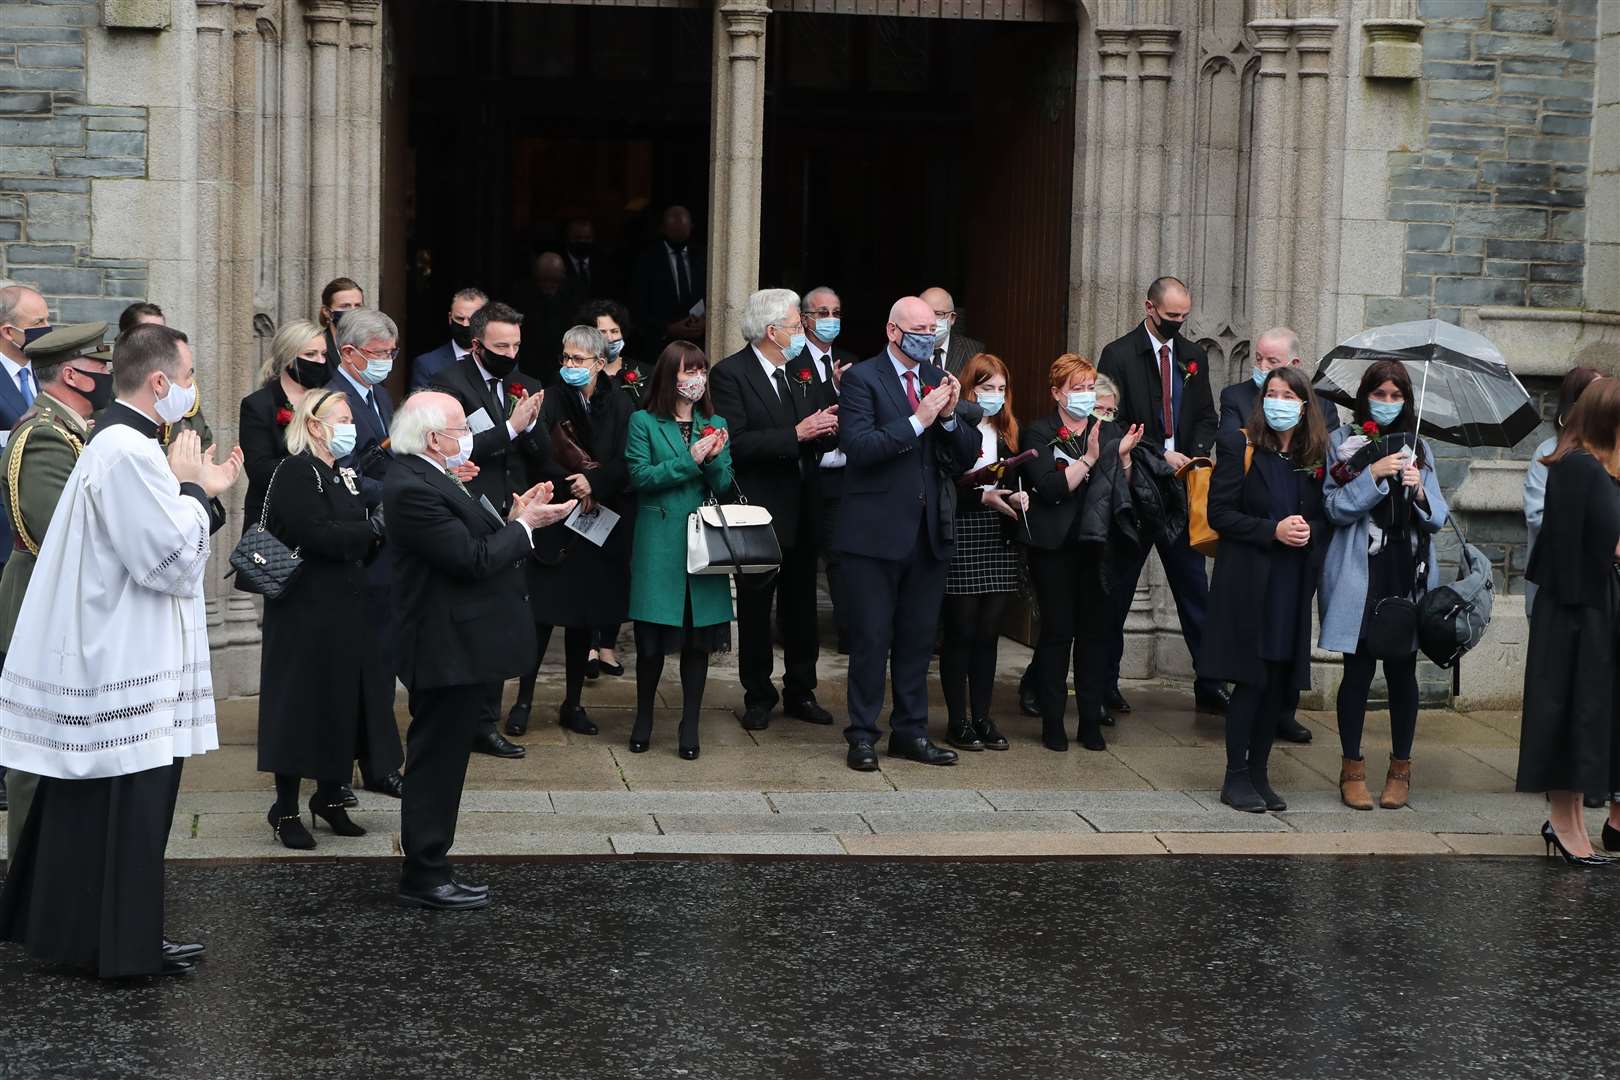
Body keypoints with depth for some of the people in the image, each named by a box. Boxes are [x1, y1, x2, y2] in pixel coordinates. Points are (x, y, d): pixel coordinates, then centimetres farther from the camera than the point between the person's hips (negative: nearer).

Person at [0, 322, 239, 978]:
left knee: (81, 805, 17)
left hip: (99, 654, 11)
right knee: (130, 805, -1)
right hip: (126, 670, -11)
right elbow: (172, 561, -22)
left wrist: (202, 492, 13)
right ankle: (125, 948, 8)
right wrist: (190, 488, -10)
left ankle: (58, 928, 27)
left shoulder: (117, 441, 12)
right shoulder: (130, 453, -21)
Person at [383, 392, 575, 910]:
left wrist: (512, 519, 2)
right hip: (447, 650, -11)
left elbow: (473, 548, 13)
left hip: (460, 648, 11)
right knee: (436, 764, -1)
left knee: (442, 764, 16)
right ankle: (423, 878, 8)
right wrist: (523, 526, -12)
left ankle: (428, 870, 25)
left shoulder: (428, 479, 12)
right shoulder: (412, 488, -21)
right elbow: (473, 560, -23)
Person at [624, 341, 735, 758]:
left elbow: (724, 485, 7)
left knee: (699, 637, 4)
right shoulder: (644, 423, 1)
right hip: (658, 545, -3)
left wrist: (714, 459, -13)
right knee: (652, 638, 2)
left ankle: (690, 725, 12)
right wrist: (689, 460, -16)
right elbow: (640, 476, -10)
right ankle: (644, 719, 19)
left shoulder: (715, 425, 11)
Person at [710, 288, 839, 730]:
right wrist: (796, 434, -24)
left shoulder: (803, 370, 8)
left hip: (802, 508, 6)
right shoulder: (730, 374, -12)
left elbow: (820, 435, 11)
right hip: (759, 510, -6)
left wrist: (828, 427, -13)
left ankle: (800, 691, 23)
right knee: (755, 608, 7)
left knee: (801, 604, 13)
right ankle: (758, 696, 18)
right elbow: (736, 444, -21)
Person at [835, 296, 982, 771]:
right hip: (877, 531, -5)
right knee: (871, 638, 1)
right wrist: (917, 421, -22)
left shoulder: (941, 381, 12)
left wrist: (950, 416, -10)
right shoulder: (862, 378, -5)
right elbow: (858, 446, -18)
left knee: (918, 638, 12)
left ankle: (910, 731, 21)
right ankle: (862, 735, 10)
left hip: (930, 531, 5)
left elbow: (968, 455, 8)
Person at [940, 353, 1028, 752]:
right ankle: (957, 721, 6)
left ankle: (982, 718, 13)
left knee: (988, 633, 7)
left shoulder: (1006, 432, 16)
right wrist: (984, 496, -18)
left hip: (998, 540, 6)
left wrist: (1016, 497, 0)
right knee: (961, 633, -1)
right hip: (961, 541, -6)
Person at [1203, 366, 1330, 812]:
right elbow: (1220, 514, -8)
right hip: (1248, 581, -4)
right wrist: (1273, 530, -18)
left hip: (1293, 585, 4)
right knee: (1250, 680, -4)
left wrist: (1310, 531, -8)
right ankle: (1236, 779, 6)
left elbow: (1326, 517, 15)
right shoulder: (1239, 446, -2)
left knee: (1280, 682, 6)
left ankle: (1259, 773, 17)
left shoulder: (1315, 457, 11)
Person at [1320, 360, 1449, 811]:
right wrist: (1374, 475, -16)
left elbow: (1437, 519, 9)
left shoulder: (1417, 448, 12)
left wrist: (1418, 490, -11)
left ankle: (1401, 769, 17)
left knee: (1402, 669, 5)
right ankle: (1352, 768, 10)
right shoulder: (1342, 443, 4)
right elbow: (1335, 508, -5)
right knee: (1358, 668, -2)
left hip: (1408, 573, 2)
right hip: (1360, 574, -2)